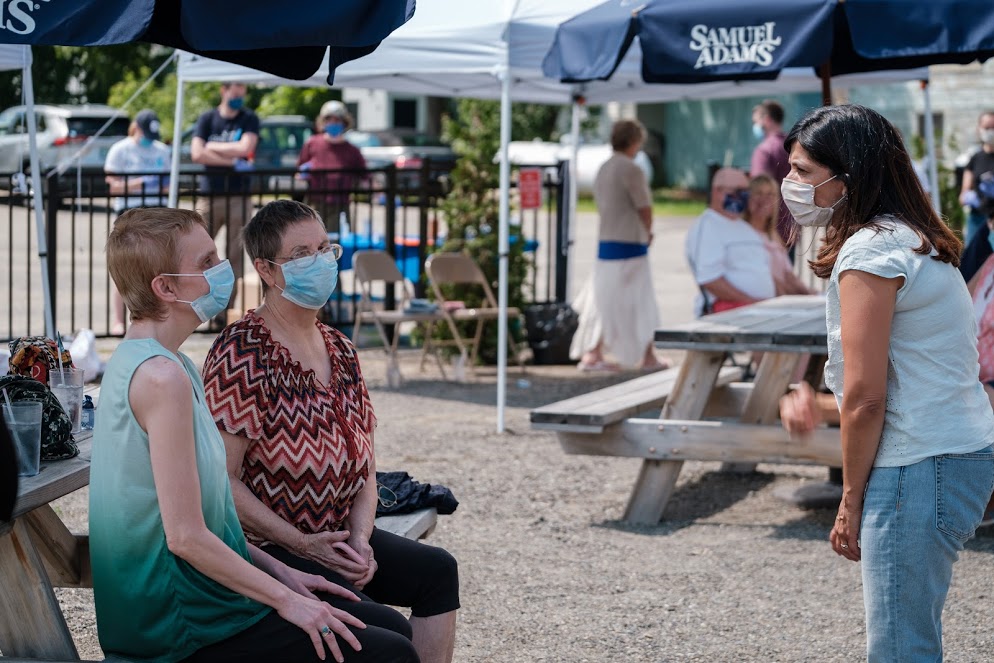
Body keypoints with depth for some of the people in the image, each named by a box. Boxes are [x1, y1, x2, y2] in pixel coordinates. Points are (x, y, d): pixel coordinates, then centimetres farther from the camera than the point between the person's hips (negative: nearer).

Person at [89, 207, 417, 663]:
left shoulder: (134, 360, 11)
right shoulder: (163, 377, -22)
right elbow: (186, 536, -23)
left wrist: (279, 572, 13)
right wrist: (285, 599, -13)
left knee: (388, 626, 14)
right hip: (182, 625, -11)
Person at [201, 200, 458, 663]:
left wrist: (359, 539, -6)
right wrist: (303, 545, -19)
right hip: (266, 551, -8)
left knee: (437, 569, -4)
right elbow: (221, 478, -19)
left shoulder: (339, 351, 11)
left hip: (335, 538, 8)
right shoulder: (241, 354, -15)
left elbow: (363, 465, 13)